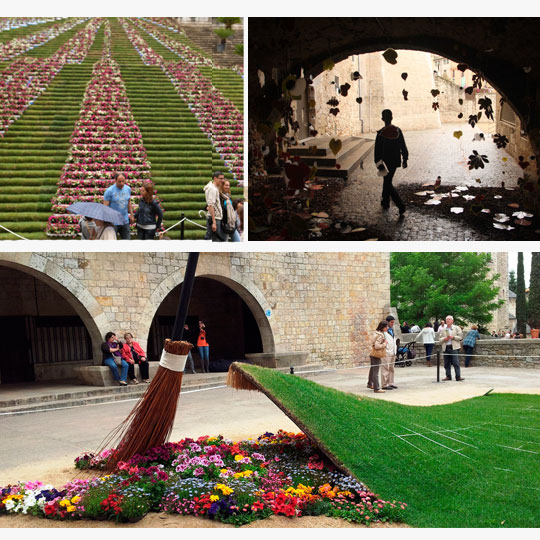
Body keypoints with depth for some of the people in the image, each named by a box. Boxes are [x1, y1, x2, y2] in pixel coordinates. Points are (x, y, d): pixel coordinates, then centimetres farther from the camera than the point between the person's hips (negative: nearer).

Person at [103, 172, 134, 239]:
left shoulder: (128, 189, 3)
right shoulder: (109, 191, -12)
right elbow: (105, 206, -12)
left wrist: (131, 215, 16)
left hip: (125, 221, 4)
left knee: (127, 239, 10)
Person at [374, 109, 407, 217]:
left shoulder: (381, 133, -17)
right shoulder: (398, 131, -2)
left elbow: (378, 150, -16)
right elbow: (403, 146, 3)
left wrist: (378, 164, -9)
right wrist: (405, 159, 11)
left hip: (386, 161, -5)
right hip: (396, 161, 6)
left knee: (388, 184, 0)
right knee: (388, 180, 24)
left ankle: (401, 206, -13)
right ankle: (385, 202, 36)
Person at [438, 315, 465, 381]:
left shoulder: (457, 328, 7)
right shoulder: (443, 329, 16)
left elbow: (460, 337, 0)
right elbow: (440, 339, 13)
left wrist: (453, 337, -12)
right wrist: (444, 339, -7)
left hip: (454, 347, -4)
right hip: (446, 348, 4)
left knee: (456, 363, -10)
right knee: (447, 363, 4)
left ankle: (458, 376, -9)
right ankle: (448, 376, 12)